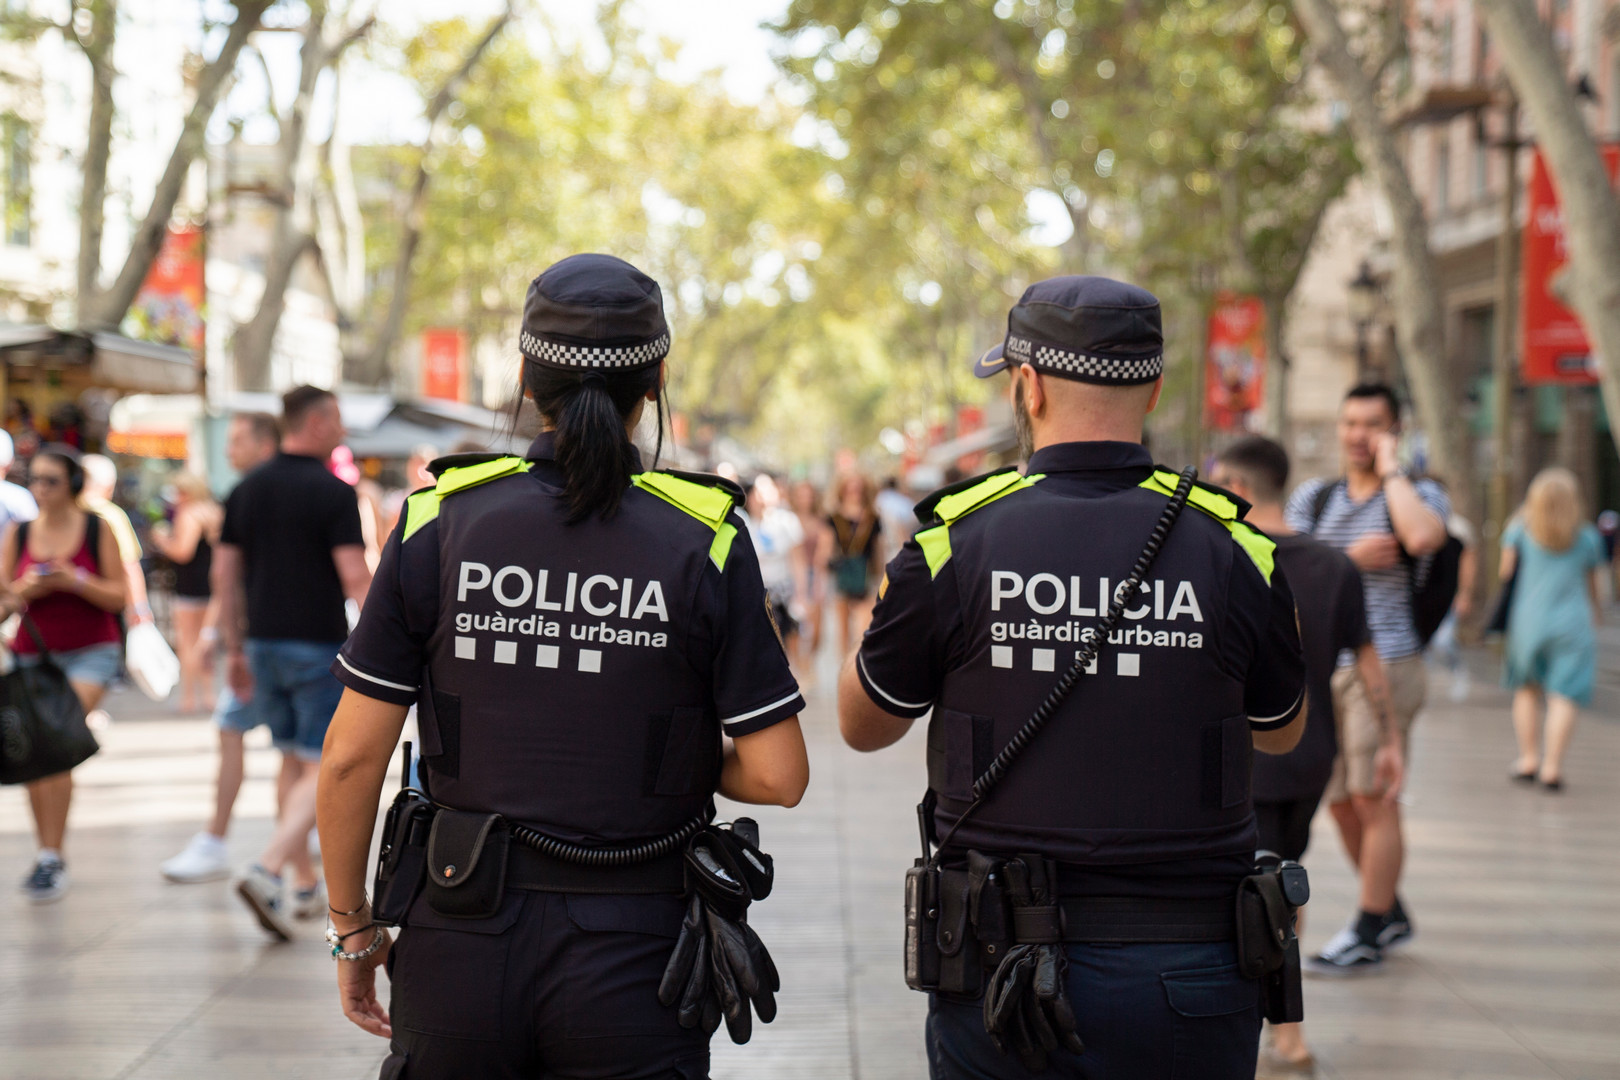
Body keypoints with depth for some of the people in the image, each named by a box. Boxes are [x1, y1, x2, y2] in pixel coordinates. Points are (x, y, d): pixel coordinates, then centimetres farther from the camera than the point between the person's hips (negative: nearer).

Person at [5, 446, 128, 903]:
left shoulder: (98, 530, -2)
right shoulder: (18, 534, 6)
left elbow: (119, 595, -2)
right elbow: (5, 604, 8)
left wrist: (74, 580, -17)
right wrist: (22, 592, -14)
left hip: (90, 654, -4)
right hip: (33, 655, 4)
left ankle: (51, 858, -16)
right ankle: (48, 855, 16)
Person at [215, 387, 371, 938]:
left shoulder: (247, 490, 8)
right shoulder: (333, 492, -11)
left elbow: (224, 573, 9)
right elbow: (355, 578, -17)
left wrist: (235, 649, 15)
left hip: (265, 642, 7)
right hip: (319, 645, -7)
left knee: (292, 761, 17)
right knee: (324, 768, -3)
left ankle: (304, 884, 20)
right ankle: (267, 869, -19)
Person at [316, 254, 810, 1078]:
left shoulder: (439, 522, -3)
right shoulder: (705, 541, -7)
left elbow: (352, 755, -3)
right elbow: (776, 774, -8)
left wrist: (352, 929, 9)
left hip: (464, 941, 2)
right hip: (631, 952, -1)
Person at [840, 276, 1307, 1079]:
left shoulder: (955, 541, -7)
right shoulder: (1230, 548, -3)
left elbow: (862, 726, 9)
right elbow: (1281, 732, 15)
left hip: (1005, 966, -1)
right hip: (1189, 974, 1)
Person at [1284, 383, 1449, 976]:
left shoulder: (1419, 493, 0)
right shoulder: (1313, 497, 14)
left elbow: (1423, 538, -24)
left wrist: (1391, 469, -13)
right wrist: (1349, 558, -11)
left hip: (1385, 664, -5)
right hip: (1322, 666, 6)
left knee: (1373, 798, -8)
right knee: (1340, 803, 10)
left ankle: (1367, 935, -2)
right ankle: (1391, 913, 28)